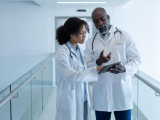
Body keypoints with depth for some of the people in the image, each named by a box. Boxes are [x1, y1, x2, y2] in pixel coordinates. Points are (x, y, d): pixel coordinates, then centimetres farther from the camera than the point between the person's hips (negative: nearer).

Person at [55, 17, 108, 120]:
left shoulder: (80, 51, 10)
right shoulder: (62, 52, -12)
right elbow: (69, 76, -22)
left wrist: (88, 100, 12)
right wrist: (95, 71, -25)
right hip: (70, 101, -6)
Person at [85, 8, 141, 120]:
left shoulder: (125, 36, 1)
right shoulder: (90, 42, 8)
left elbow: (136, 59, 0)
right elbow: (87, 66, 7)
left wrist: (124, 68, -20)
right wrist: (98, 62, -14)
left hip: (121, 91, -2)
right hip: (100, 93, 2)